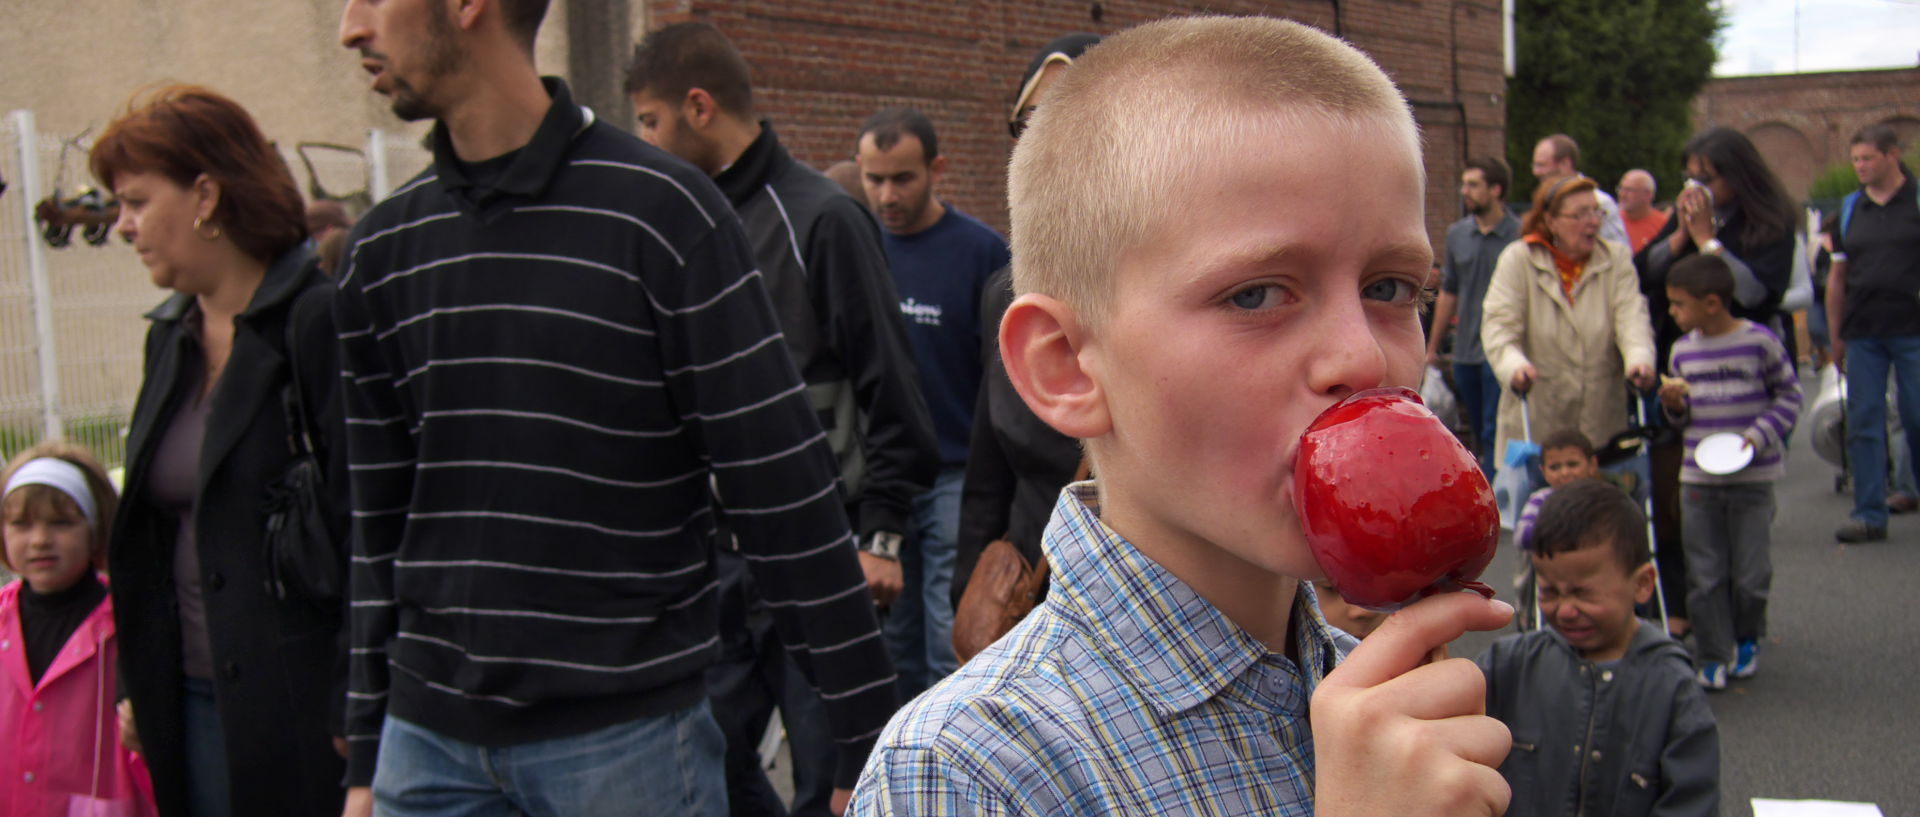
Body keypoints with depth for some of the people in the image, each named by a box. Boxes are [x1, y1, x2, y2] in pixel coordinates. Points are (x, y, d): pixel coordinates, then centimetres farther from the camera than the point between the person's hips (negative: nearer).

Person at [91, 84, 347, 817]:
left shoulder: (319, 321, -12)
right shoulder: (171, 335, 13)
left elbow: (365, 524, -15)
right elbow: (148, 530, 19)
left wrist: (357, 708, -16)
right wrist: (136, 682, 15)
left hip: (298, 704, -7)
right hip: (193, 702, 7)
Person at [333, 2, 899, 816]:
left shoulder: (660, 212, -10)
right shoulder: (381, 250, 6)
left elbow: (784, 491, -10)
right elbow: (380, 523, 13)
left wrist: (870, 738, -10)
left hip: (629, 729, -4)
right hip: (429, 741, 5)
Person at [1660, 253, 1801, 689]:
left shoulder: (1760, 342, -8)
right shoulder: (1683, 350, 6)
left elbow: (1789, 396, -1)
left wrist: (1759, 434, -14)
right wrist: (1673, 403, -7)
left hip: (1752, 478, -3)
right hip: (1698, 478, 4)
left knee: (1750, 572, 4)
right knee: (1705, 575, 3)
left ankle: (1748, 640, 29)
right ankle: (1714, 655, 13)